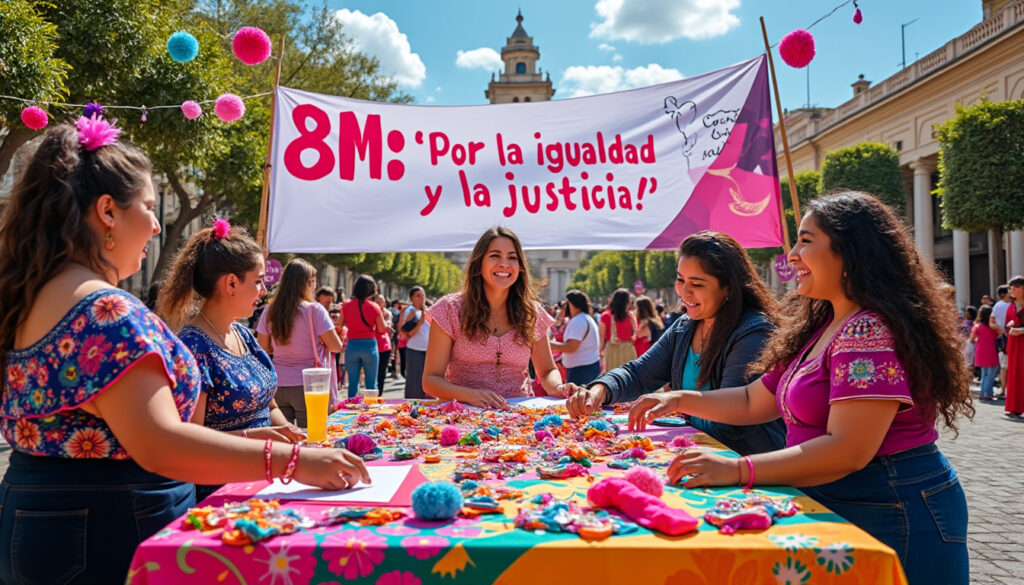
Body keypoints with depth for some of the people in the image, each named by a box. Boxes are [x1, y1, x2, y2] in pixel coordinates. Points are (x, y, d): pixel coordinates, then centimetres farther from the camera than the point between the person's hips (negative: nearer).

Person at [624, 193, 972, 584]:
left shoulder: (870, 331, -21)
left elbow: (847, 450, -27)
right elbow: (754, 401, 15)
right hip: (834, 509, 9)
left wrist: (738, 470, -28)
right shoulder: (821, 329, 9)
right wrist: (681, 400, 3)